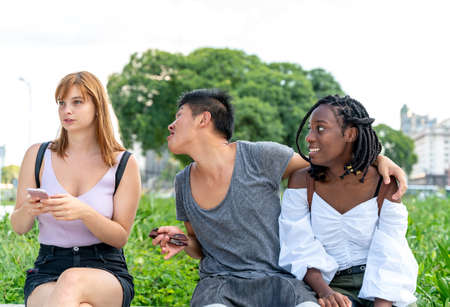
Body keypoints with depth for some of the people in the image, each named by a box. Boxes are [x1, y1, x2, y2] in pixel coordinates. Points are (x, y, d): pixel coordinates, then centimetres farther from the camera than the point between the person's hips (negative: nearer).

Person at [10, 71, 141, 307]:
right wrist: (28, 210, -18)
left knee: (72, 281, -37)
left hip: (107, 272, 0)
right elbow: (18, 227, 7)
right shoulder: (38, 155, 5)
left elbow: (121, 237, -2)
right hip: (47, 270, 0)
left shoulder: (124, 164, 0)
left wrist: (85, 212, -22)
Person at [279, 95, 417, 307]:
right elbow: (301, 252, -6)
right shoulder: (301, 182, -2)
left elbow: (389, 260, -8)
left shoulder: (386, 188, -4)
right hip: (328, 284, -1)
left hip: (378, 286, 2)